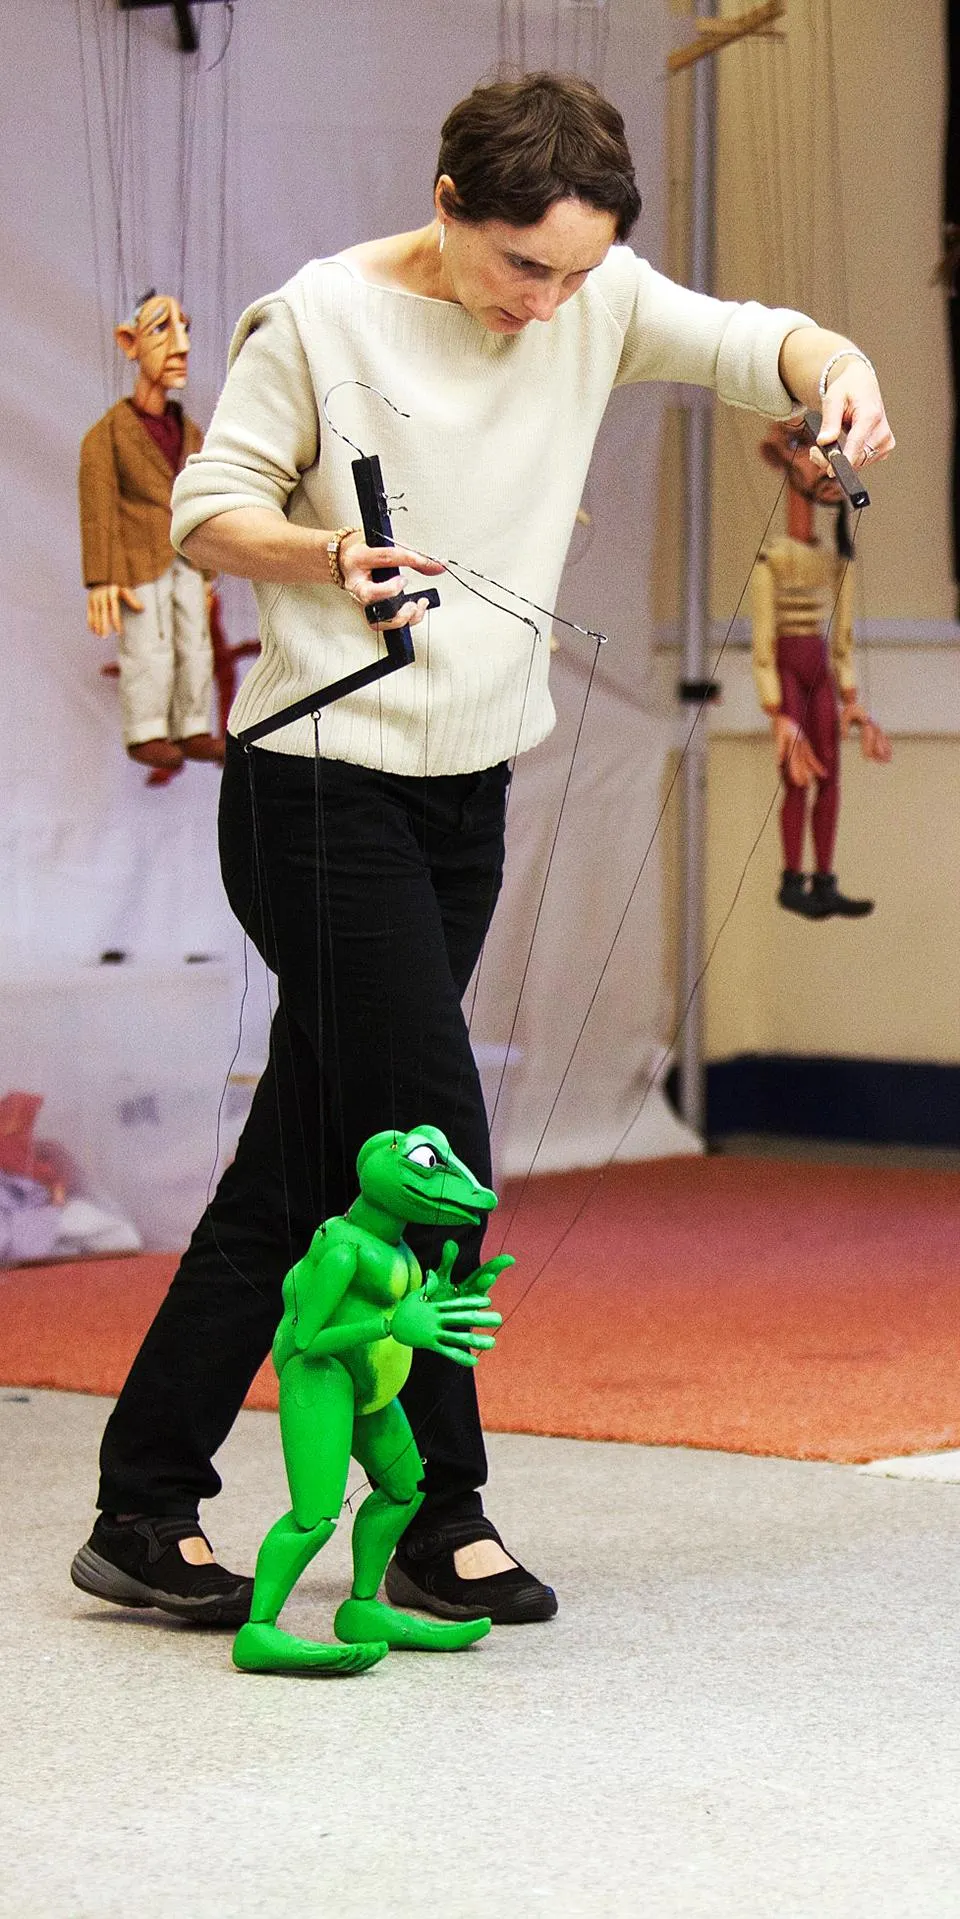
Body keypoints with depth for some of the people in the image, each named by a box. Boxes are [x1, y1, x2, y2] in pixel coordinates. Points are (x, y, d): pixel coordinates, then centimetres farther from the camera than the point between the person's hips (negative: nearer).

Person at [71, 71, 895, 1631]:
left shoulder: (596, 302, 3)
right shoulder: (321, 318, -10)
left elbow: (749, 343, -3)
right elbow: (209, 508, -5)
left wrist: (838, 370, -26)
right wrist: (327, 551, -24)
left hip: (469, 795, 6)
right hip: (322, 785, -6)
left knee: (308, 1164, 8)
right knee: (426, 1146, -11)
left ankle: (147, 1511, 15)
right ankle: (440, 1519, 3)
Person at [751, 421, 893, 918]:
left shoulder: (836, 558, 8)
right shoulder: (771, 559, -14)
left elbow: (842, 634, 13)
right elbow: (762, 640, -15)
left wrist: (849, 699, 10)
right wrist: (776, 713, -18)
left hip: (820, 667, 7)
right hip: (785, 666, -7)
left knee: (830, 775, 2)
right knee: (798, 777, -9)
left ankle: (824, 884, 6)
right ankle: (792, 882, 0)